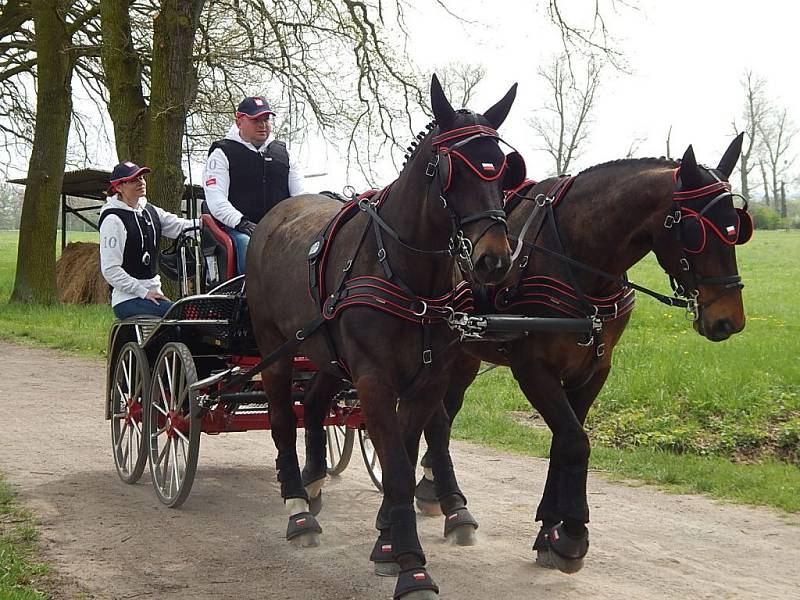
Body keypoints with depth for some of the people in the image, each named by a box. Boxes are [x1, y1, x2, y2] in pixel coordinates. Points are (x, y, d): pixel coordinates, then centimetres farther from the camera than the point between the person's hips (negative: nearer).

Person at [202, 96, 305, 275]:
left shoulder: (282, 153, 23)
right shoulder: (222, 153, 8)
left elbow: (300, 195, 19)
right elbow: (216, 200, -4)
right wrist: (241, 223, -20)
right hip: (237, 229, -4)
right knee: (250, 244, -37)